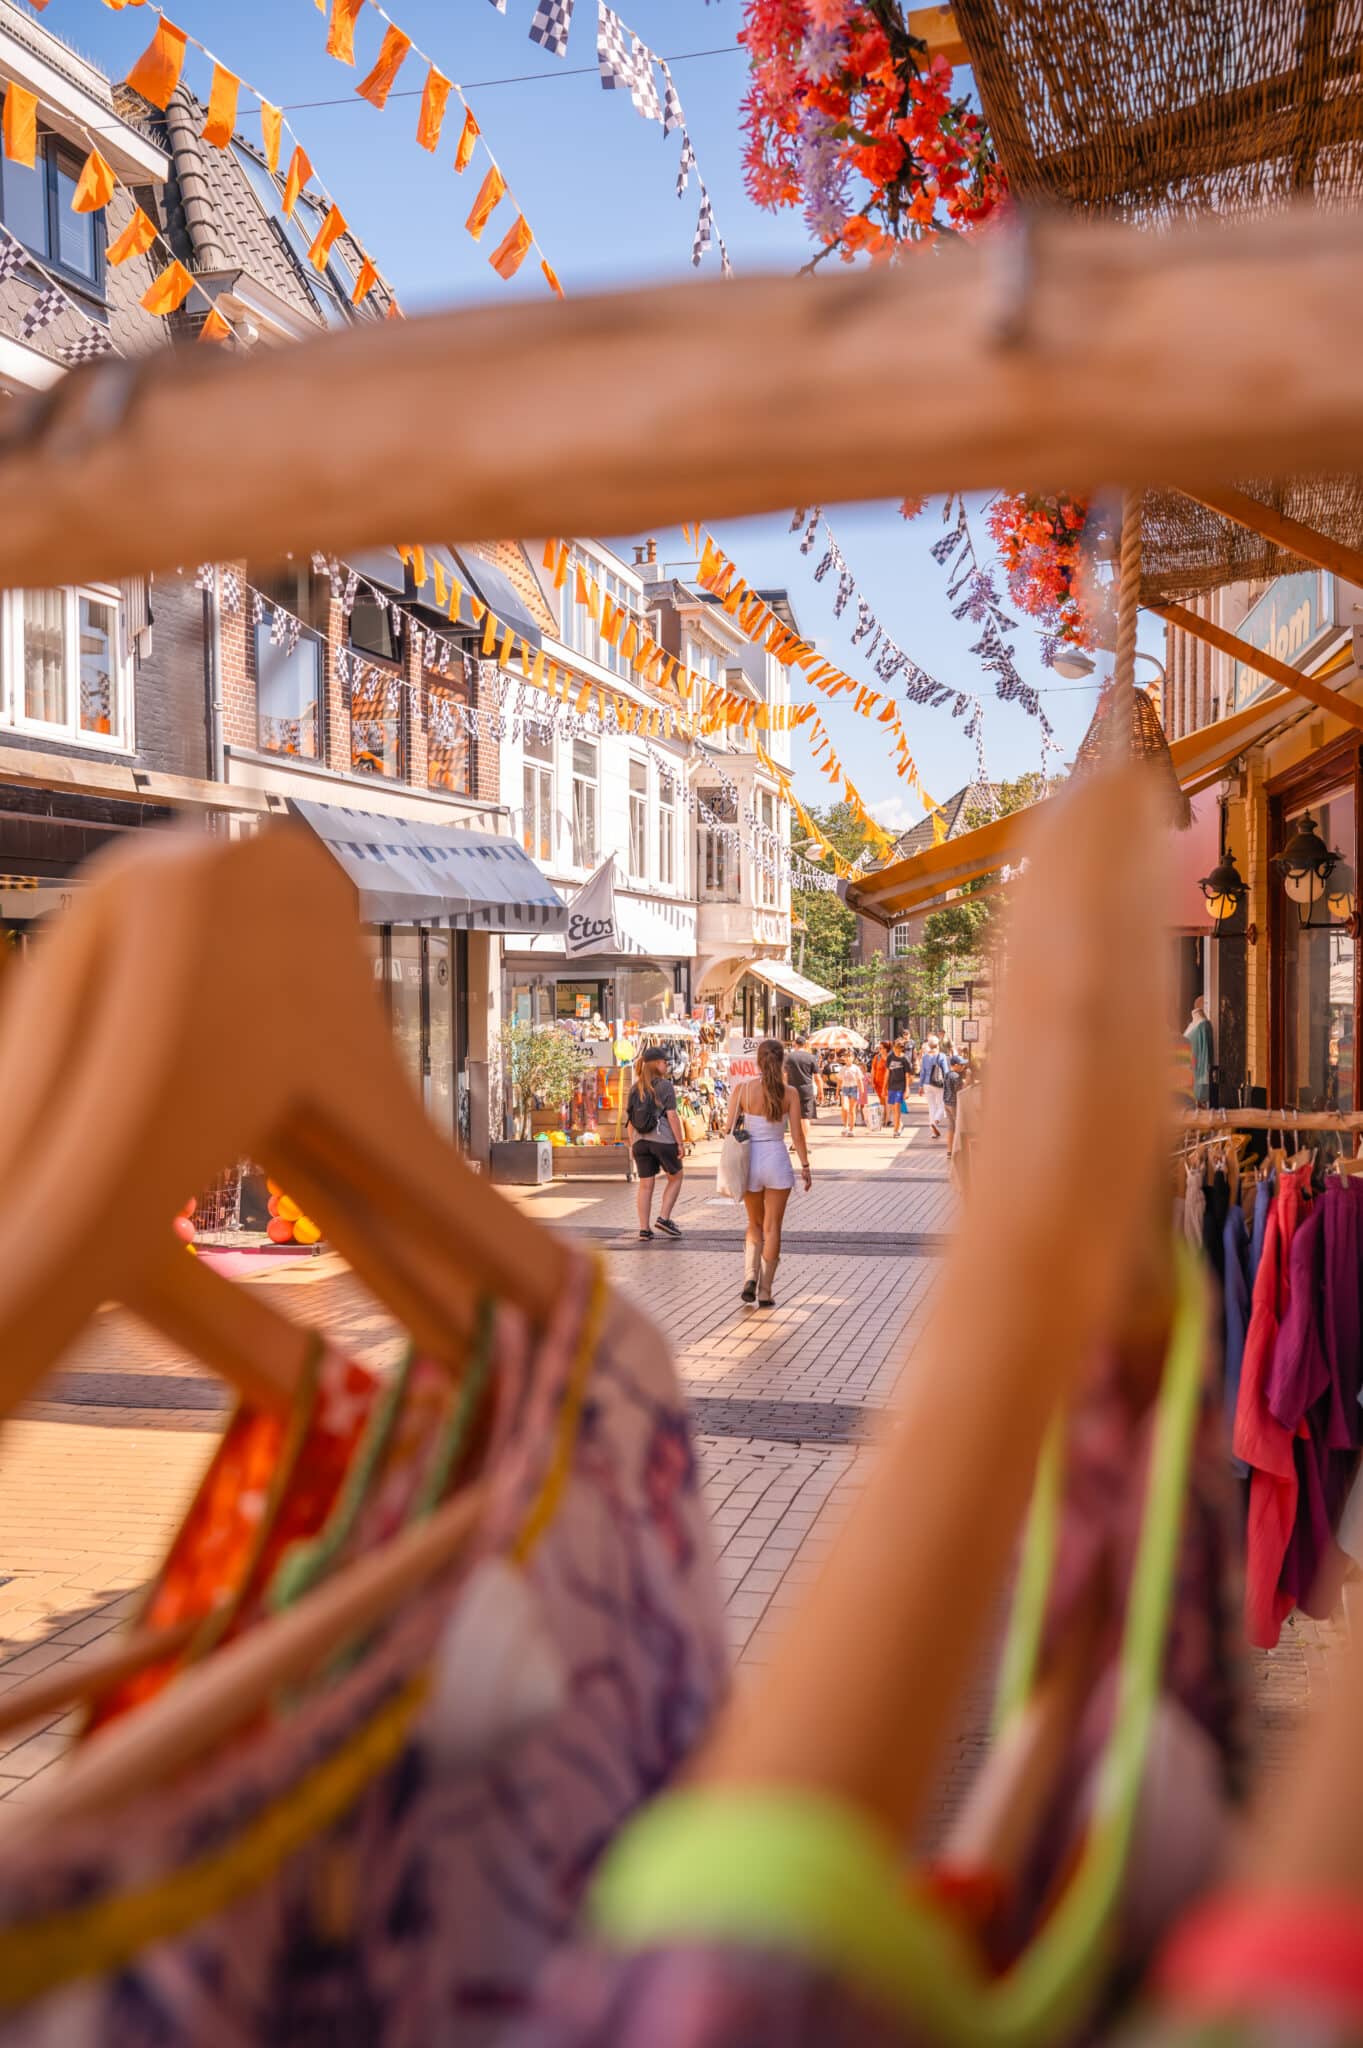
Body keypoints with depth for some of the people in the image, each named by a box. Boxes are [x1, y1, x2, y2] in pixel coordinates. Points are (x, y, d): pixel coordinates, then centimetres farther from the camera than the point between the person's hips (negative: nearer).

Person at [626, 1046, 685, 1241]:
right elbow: (672, 1116, -11)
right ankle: (664, 1218, 5)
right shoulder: (665, 1086, -7)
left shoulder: (635, 1088, 10)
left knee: (645, 1185, 7)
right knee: (675, 1178, 14)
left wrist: (633, 1145, 17)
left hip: (641, 1141, 5)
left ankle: (644, 1229, 7)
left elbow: (630, 1119, 12)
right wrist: (680, 1143, -8)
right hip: (663, 1140, -5)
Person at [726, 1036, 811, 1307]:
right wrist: (805, 1165, 5)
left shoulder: (742, 1089, -5)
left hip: (749, 1160, 1)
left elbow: (729, 1129, -3)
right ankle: (765, 1292, 9)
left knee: (755, 1224, 20)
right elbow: (797, 1134, -6)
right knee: (772, 1228, 9)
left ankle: (750, 1276, 1)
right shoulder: (790, 1093, -6)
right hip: (777, 1160, -1)